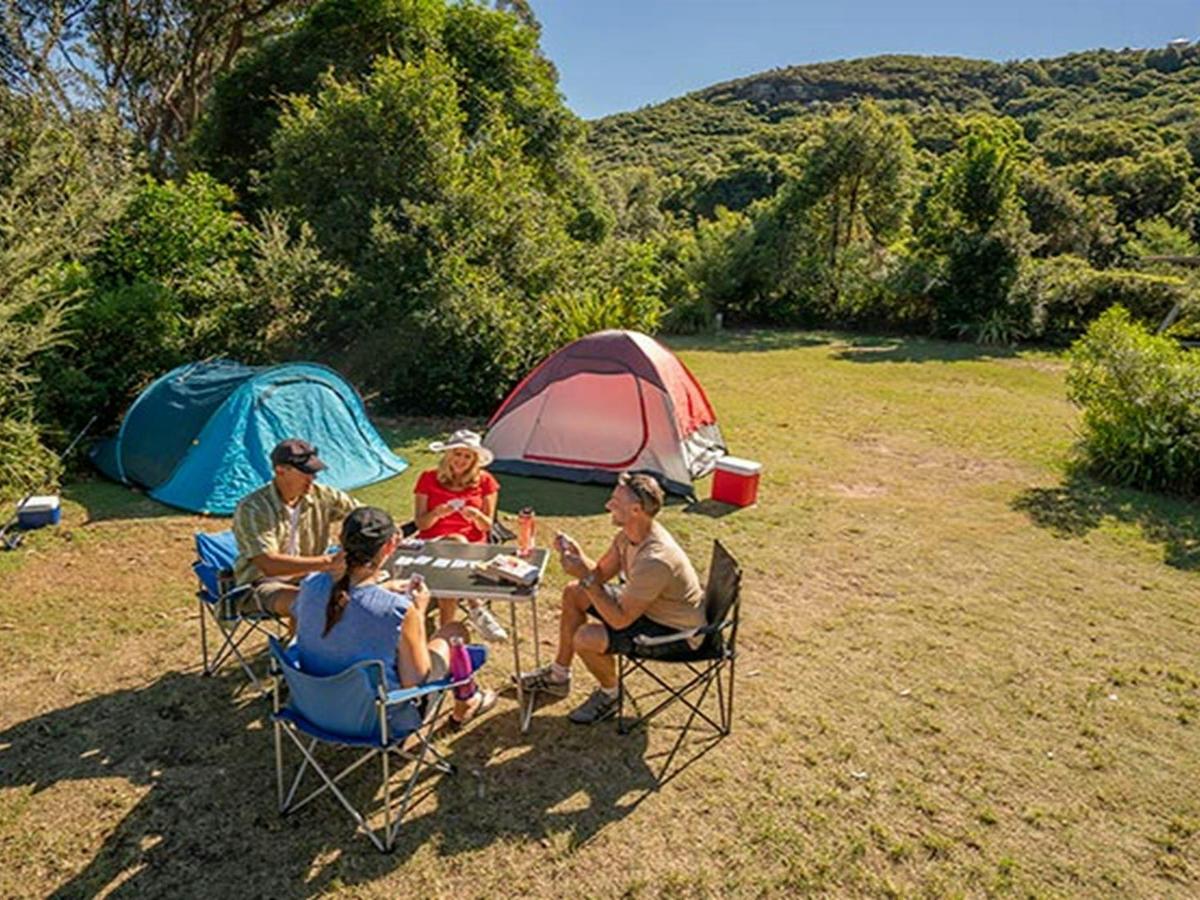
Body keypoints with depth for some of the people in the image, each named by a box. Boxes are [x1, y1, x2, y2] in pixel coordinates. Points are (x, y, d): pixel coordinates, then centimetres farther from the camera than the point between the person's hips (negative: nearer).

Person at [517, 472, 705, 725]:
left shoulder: (655, 560, -36)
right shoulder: (629, 533, -9)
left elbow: (620, 620, -31)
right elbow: (601, 574, 3)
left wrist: (585, 577, -30)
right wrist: (577, 555, -16)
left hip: (677, 632, -9)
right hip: (646, 606, 9)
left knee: (586, 638, -25)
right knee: (574, 593, 10)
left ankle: (610, 695, 7)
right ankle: (558, 676, 25)